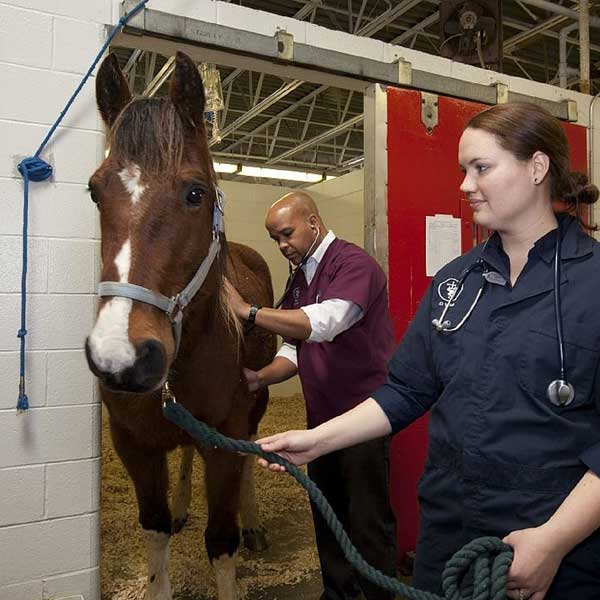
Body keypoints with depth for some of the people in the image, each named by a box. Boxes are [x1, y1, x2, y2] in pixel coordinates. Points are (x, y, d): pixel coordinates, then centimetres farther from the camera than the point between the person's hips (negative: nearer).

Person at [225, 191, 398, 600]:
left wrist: (249, 311, -28)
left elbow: (325, 322, -32)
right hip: (322, 414, 8)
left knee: (368, 519, 2)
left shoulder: (353, 263, -15)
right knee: (327, 512, 19)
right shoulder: (299, 279, 11)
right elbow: (295, 350, 12)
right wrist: (261, 378, -7)